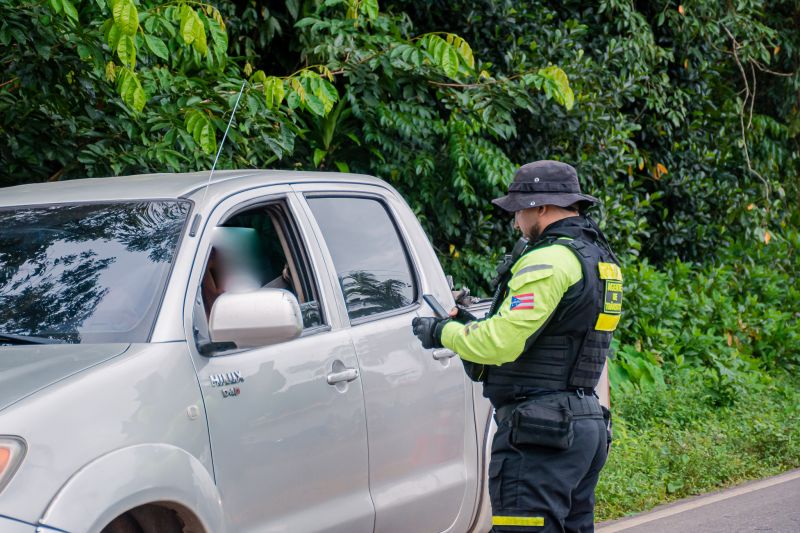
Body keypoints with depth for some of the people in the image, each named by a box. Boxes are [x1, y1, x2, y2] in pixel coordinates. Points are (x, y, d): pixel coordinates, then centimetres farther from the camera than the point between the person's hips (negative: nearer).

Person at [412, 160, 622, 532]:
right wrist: (470, 324, 18)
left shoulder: (550, 261, -15)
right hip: (588, 426, 10)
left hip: (541, 431, -10)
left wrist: (443, 332, -5)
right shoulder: (597, 258, 17)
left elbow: (500, 344, -22)